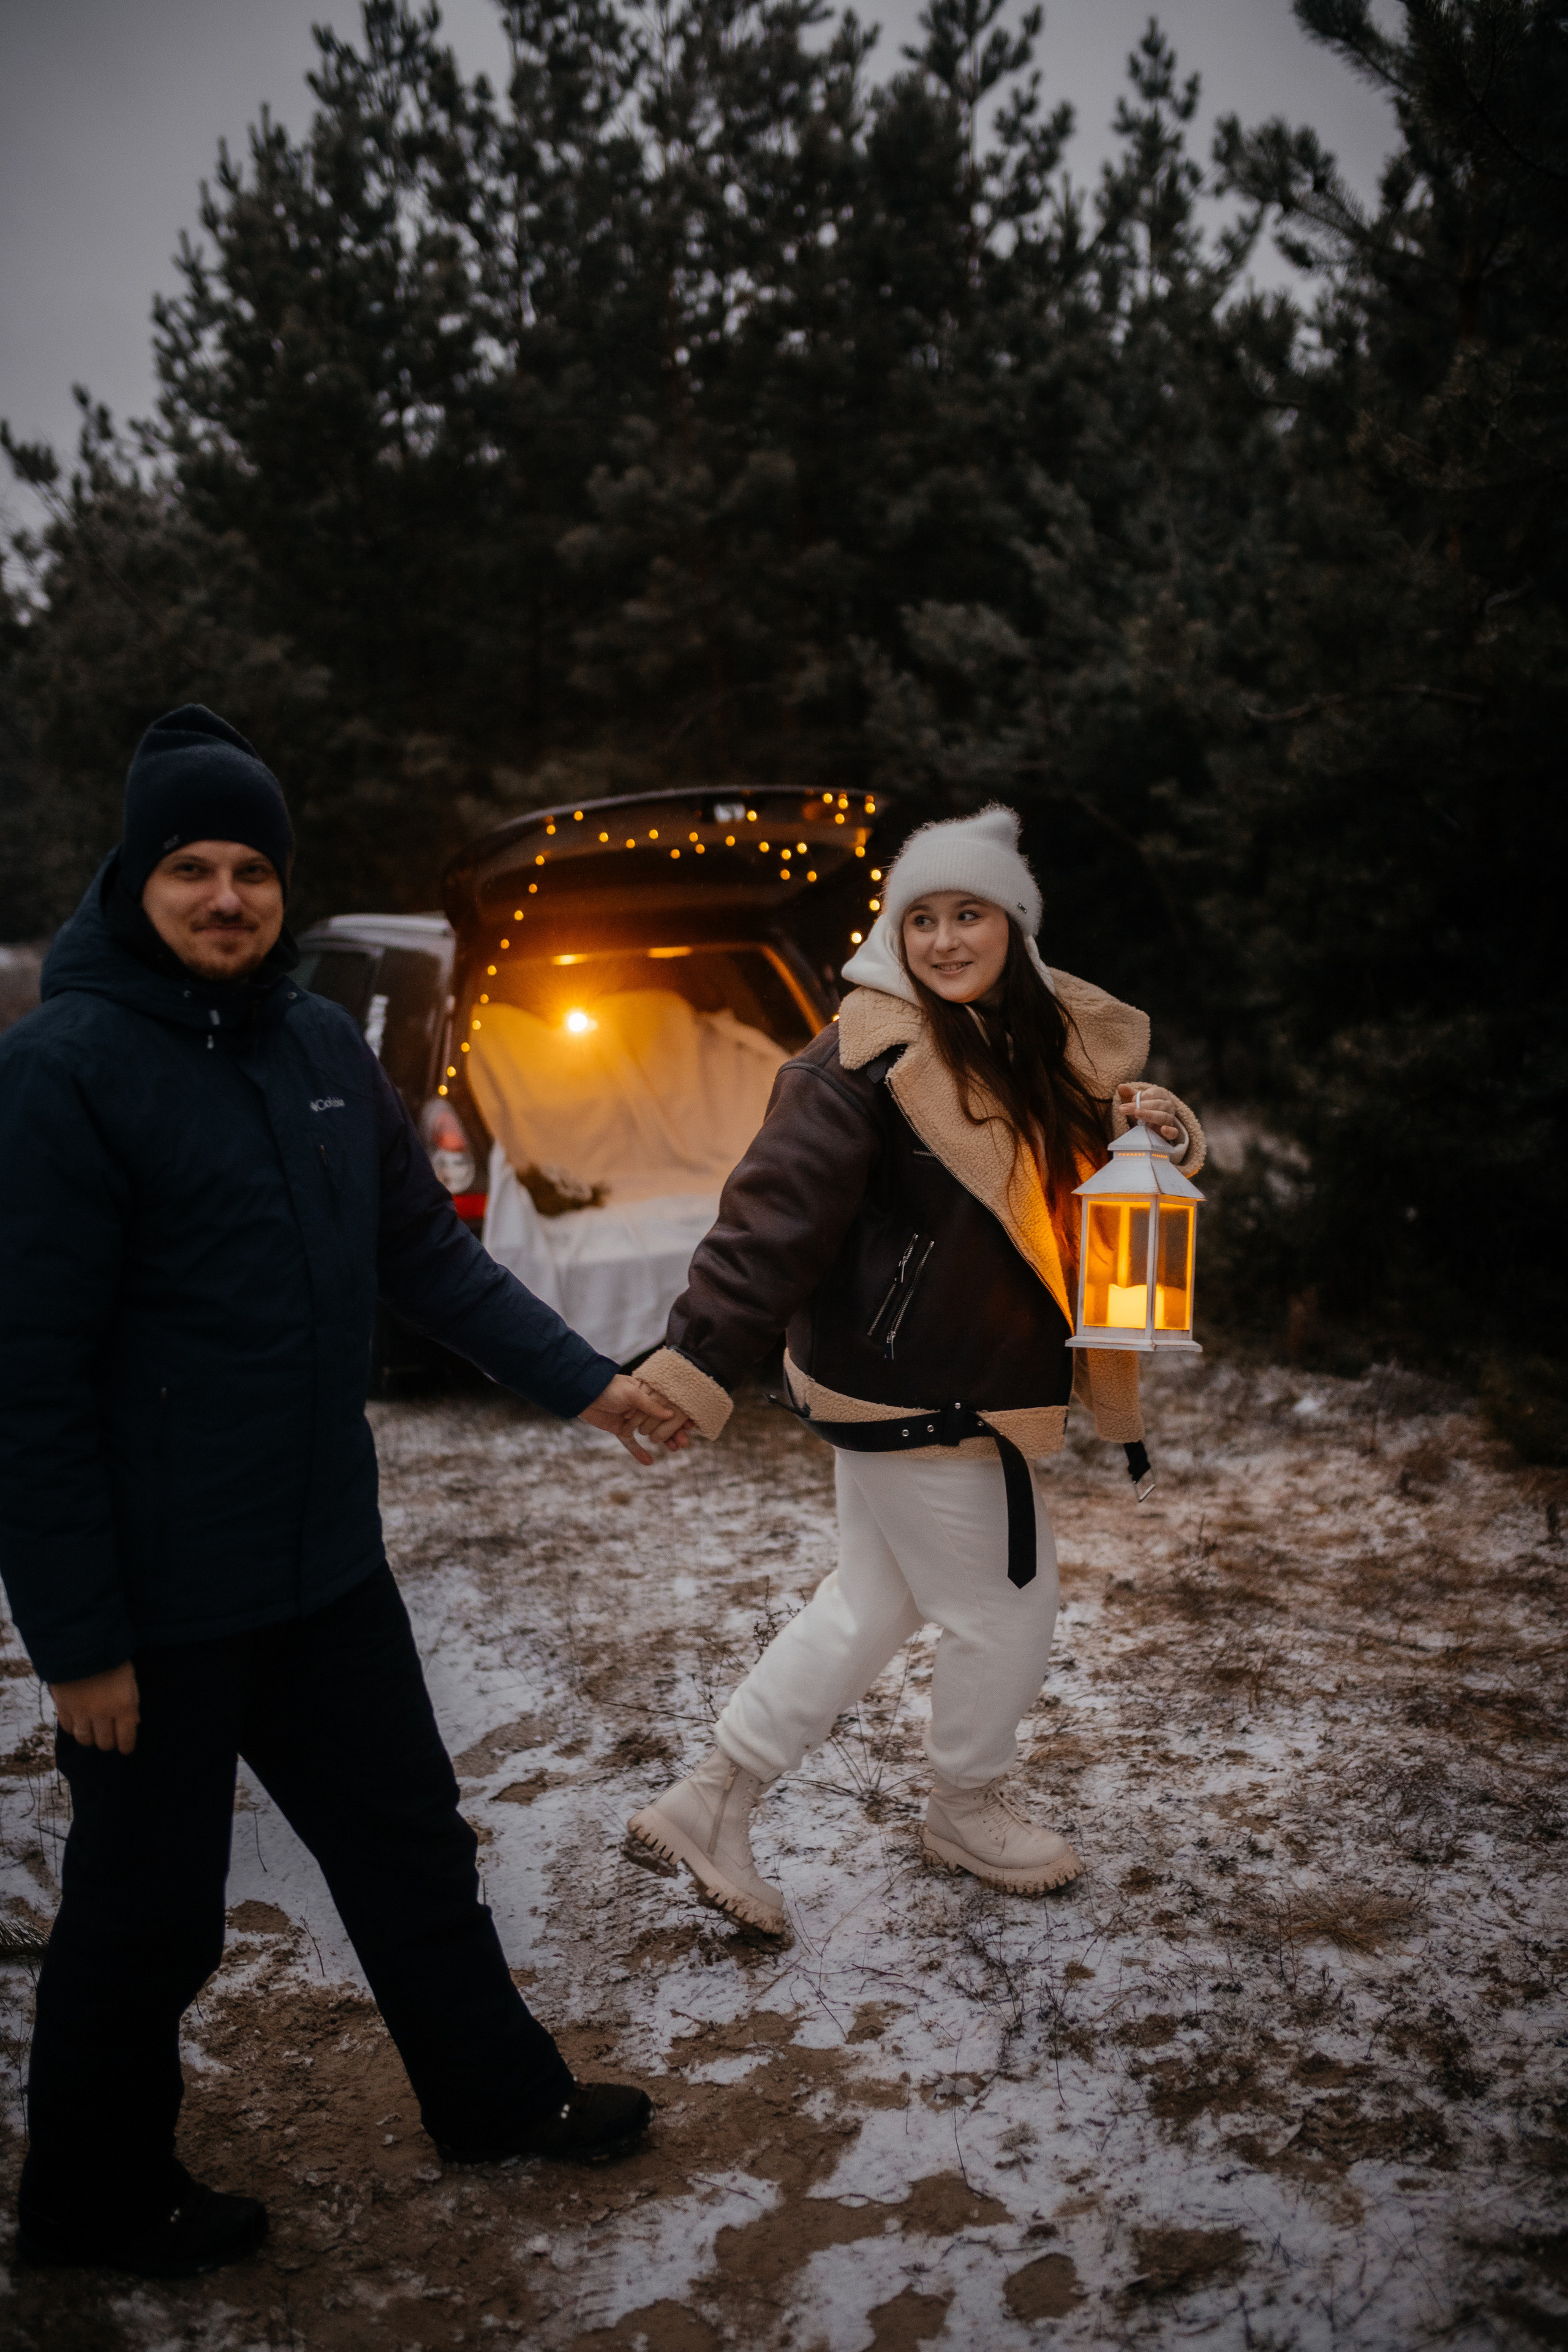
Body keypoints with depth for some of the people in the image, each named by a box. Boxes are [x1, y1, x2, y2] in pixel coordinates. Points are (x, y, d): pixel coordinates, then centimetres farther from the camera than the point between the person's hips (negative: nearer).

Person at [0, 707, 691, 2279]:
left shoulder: (325, 1047, 4)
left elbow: (430, 1253, 12)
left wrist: (583, 1380, 5)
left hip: (328, 1563, 7)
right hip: (162, 1600, -6)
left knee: (412, 1847, 21)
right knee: (147, 1913, 13)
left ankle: (499, 2098, 42)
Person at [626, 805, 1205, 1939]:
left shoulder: (1048, 1040, 6)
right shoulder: (869, 1060, -18)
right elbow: (778, 1212, -23)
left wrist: (1161, 1126, -8)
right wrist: (699, 1359, -30)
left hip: (966, 1381, 9)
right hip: (909, 1396, -9)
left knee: (873, 1602, 19)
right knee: (1007, 1609, 8)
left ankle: (711, 1803, 32)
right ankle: (966, 1812, 37)